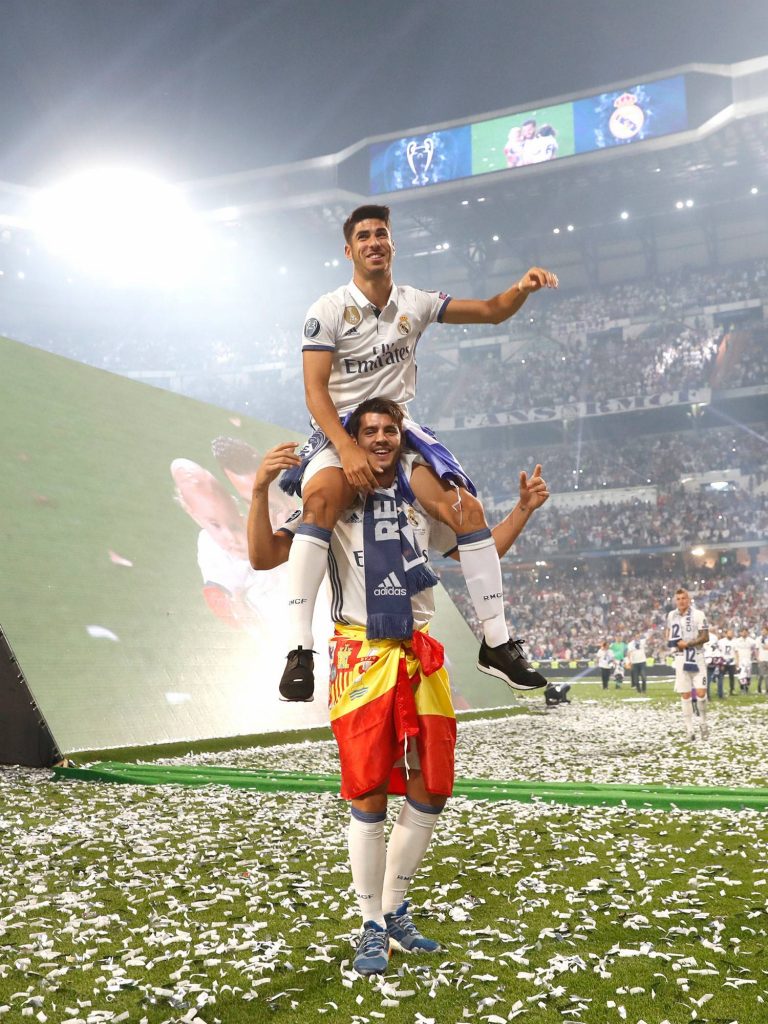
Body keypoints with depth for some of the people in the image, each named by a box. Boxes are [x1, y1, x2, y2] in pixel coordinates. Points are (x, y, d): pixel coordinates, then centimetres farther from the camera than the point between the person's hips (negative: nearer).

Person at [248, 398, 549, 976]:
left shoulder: (421, 502, 14)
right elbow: (264, 558, -6)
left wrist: (524, 510, 15)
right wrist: (260, 491, -20)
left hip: (420, 654, 5)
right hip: (362, 656, -4)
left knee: (430, 793, 7)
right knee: (369, 798, -2)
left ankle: (395, 911, 26)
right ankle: (373, 928, 15)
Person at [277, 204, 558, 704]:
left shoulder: (415, 303, 5)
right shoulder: (328, 311, -6)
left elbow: (490, 311, 6)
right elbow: (315, 391, -12)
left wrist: (522, 288, -17)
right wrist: (348, 450, -26)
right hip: (339, 433, -3)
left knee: (468, 509, -14)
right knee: (321, 499, -35)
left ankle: (497, 643, -2)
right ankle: (300, 651, -34)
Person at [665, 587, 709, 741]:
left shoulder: (698, 614, -7)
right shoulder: (671, 615, 7)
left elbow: (705, 637, -10)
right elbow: (668, 632, 23)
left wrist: (687, 644, -18)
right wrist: (671, 642, 3)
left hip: (696, 658, -3)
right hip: (681, 659, 3)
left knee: (701, 693, -9)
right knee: (685, 695, 3)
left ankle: (703, 722, 15)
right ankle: (689, 729, 10)